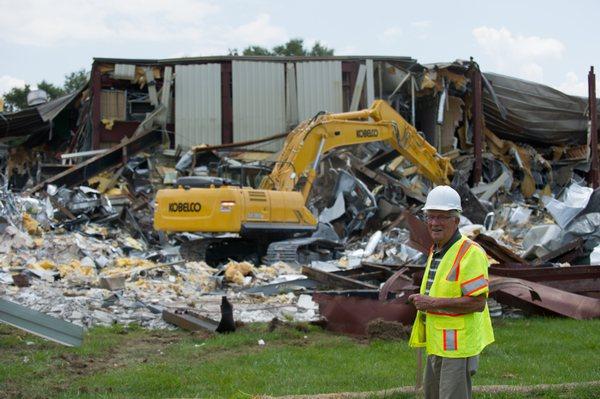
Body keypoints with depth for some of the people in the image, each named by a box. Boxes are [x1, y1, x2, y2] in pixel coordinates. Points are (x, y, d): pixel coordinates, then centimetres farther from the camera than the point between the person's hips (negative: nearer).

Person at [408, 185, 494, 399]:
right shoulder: (435, 251, 13)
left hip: (458, 346, -10)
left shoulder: (470, 253, -17)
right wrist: (422, 300, 11)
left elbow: (477, 302, -24)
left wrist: (433, 303, -21)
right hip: (437, 343, 10)